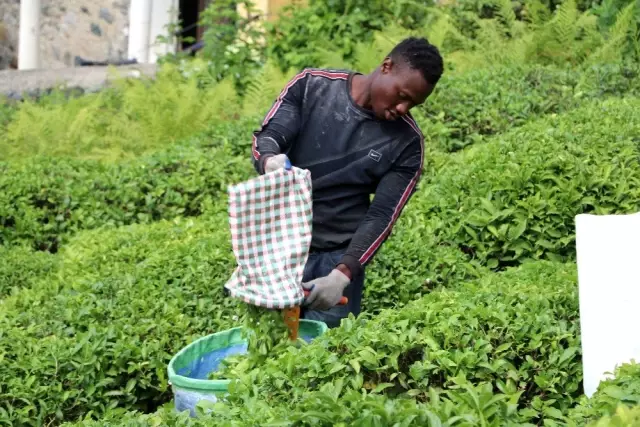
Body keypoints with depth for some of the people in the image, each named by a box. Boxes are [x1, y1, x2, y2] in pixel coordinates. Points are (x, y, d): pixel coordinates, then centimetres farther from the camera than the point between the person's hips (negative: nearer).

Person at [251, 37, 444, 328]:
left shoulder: (406, 143, -5)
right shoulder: (312, 86, -2)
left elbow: (381, 217, -8)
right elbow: (268, 135, -8)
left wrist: (342, 274, -21)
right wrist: (269, 160, -34)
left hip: (335, 258, -1)